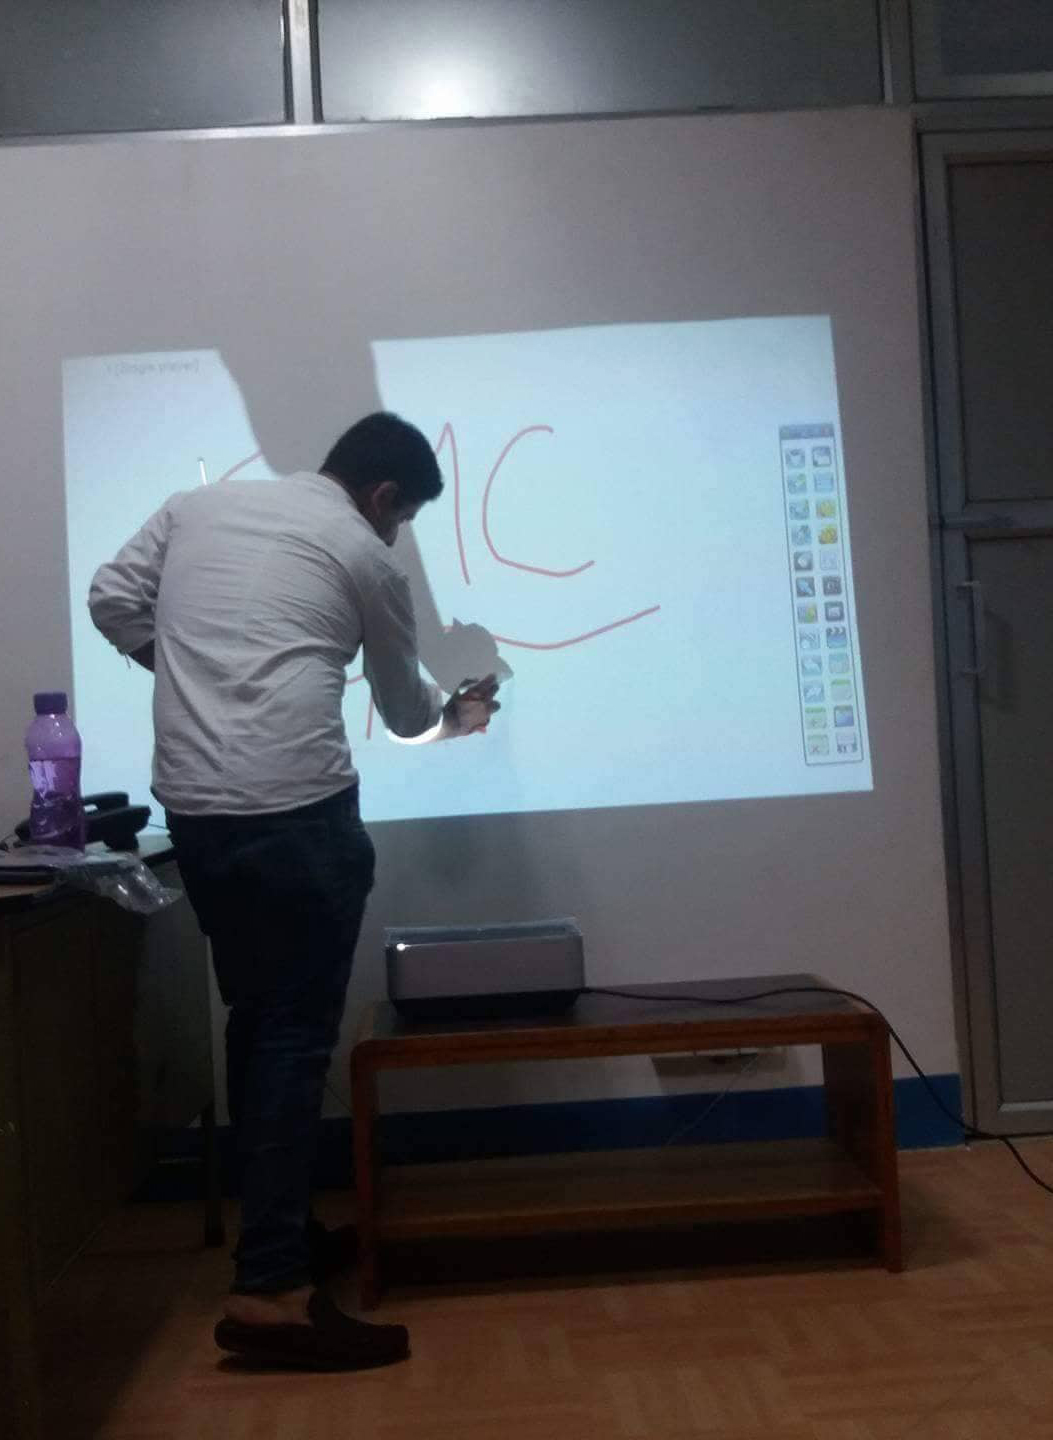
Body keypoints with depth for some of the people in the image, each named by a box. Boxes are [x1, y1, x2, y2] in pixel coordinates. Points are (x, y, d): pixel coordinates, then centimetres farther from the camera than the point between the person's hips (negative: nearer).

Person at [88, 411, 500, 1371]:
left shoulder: (197, 505, 17)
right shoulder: (365, 556, 5)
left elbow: (112, 605, 13)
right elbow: (406, 712, 16)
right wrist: (458, 715, 38)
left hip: (191, 807, 6)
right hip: (295, 811, -6)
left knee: (256, 1018, 17)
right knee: (297, 1035, -1)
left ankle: (279, 1232, 30)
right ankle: (269, 1291, -1)